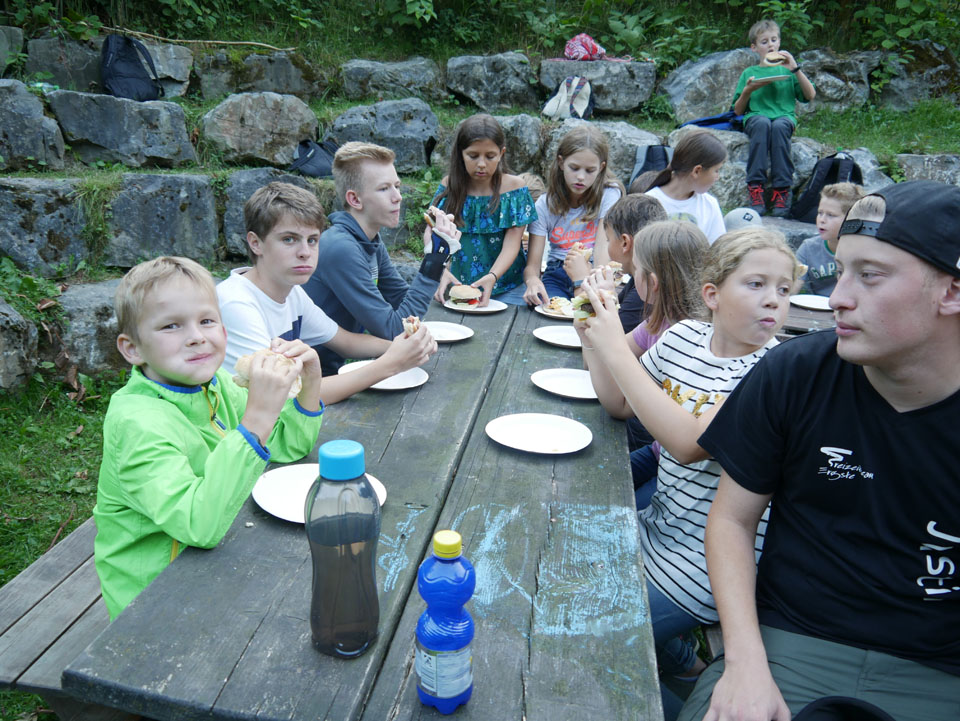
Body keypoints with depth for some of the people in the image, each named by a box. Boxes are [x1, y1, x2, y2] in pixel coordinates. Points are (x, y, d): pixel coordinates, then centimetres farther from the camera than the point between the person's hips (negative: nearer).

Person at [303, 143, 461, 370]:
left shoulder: (373, 244, 6)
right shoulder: (340, 249, -22)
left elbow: (404, 301, 7)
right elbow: (393, 330, -22)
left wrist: (435, 255, -5)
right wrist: (433, 260, -22)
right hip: (317, 375, -8)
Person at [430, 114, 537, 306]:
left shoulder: (514, 187, -3)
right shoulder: (449, 185, 2)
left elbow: (512, 244, -9)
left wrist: (492, 277, -28)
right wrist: (442, 271, -25)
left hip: (506, 285, -1)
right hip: (458, 283, 1)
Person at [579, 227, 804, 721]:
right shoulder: (683, 336, -2)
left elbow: (689, 443, -31)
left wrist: (616, 349, -30)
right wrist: (591, 337, -10)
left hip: (707, 562, -7)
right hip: (660, 525, 7)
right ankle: (682, 664, 37)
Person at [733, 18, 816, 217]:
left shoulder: (787, 69, 21)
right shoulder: (749, 73, 20)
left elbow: (810, 95, 8)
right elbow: (738, 110, 13)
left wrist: (795, 68, 0)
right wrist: (748, 91, -5)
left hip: (785, 117, 0)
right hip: (755, 117, 0)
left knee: (779, 126, -36)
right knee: (763, 124, -37)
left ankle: (782, 191, -38)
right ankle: (755, 188, -41)